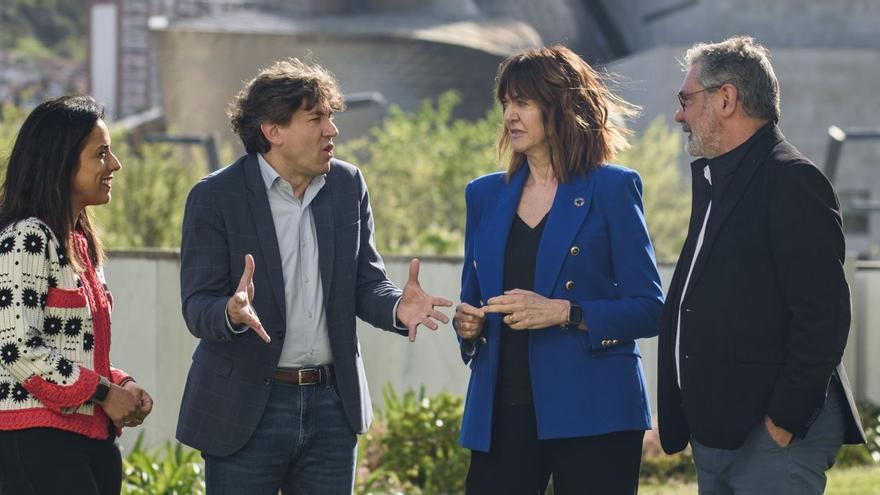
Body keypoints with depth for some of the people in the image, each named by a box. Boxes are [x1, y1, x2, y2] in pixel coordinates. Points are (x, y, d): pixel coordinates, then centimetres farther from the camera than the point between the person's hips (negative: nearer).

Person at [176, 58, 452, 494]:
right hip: (247, 409, -4)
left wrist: (397, 307, -14)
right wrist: (232, 312, -34)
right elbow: (197, 308, -11)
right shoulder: (214, 197, -7)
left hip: (332, 404, 4)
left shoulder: (348, 185, 6)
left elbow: (366, 283, 9)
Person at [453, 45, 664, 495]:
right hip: (502, 411, 4)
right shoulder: (485, 195, 15)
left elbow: (649, 309, -5)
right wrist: (467, 325, -1)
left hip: (590, 410, -4)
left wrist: (566, 313, -17)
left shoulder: (611, 189, 0)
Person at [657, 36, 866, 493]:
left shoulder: (793, 182, -11)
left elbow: (824, 315, -18)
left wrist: (784, 421, -18)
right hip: (714, 437, 9)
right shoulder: (713, 181, 19)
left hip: (775, 438, -9)